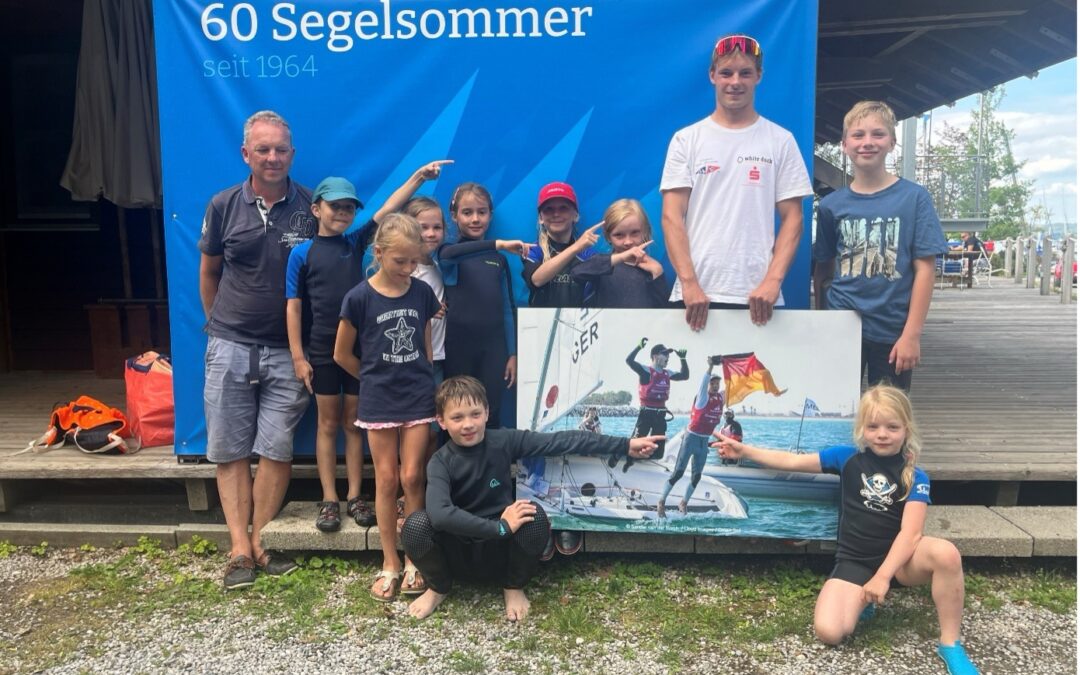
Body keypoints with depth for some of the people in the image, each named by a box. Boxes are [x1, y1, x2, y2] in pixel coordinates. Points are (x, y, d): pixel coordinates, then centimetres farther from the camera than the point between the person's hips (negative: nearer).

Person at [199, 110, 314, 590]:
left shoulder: (310, 208, -1)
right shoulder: (223, 206, 3)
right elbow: (208, 272, 14)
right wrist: (219, 323, 16)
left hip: (286, 350, -1)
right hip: (230, 347, 2)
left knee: (276, 450, 2)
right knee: (230, 451, 4)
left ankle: (260, 540, 17)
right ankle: (239, 548, 12)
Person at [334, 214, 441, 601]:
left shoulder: (423, 293, -1)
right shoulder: (360, 297, -10)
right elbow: (342, 355, 0)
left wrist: (415, 381, 9)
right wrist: (377, 379, 9)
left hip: (418, 399, 2)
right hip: (378, 402, -1)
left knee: (412, 478, 3)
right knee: (386, 479, 6)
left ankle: (415, 560, 16)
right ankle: (390, 564, 18)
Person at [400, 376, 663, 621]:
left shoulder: (503, 441, -11)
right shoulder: (441, 463, -17)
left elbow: (561, 441, -12)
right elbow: (439, 514, -35)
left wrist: (625, 445, -13)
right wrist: (501, 526, -36)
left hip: (501, 549, 1)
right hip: (458, 553, -1)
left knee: (536, 517, -29)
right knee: (416, 524, -30)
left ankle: (513, 587, 1)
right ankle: (439, 587, 3)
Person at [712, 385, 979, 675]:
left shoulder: (915, 477, -6)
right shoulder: (848, 457, 0)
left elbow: (910, 532, -16)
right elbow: (793, 461, 5)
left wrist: (883, 576, -26)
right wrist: (745, 451, 3)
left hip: (899, 559, -1)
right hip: (855, 561, 1)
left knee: (945, 553, -35)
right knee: (828, 631, -23)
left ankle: (950, 645, -15)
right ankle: (862, 600, 13)